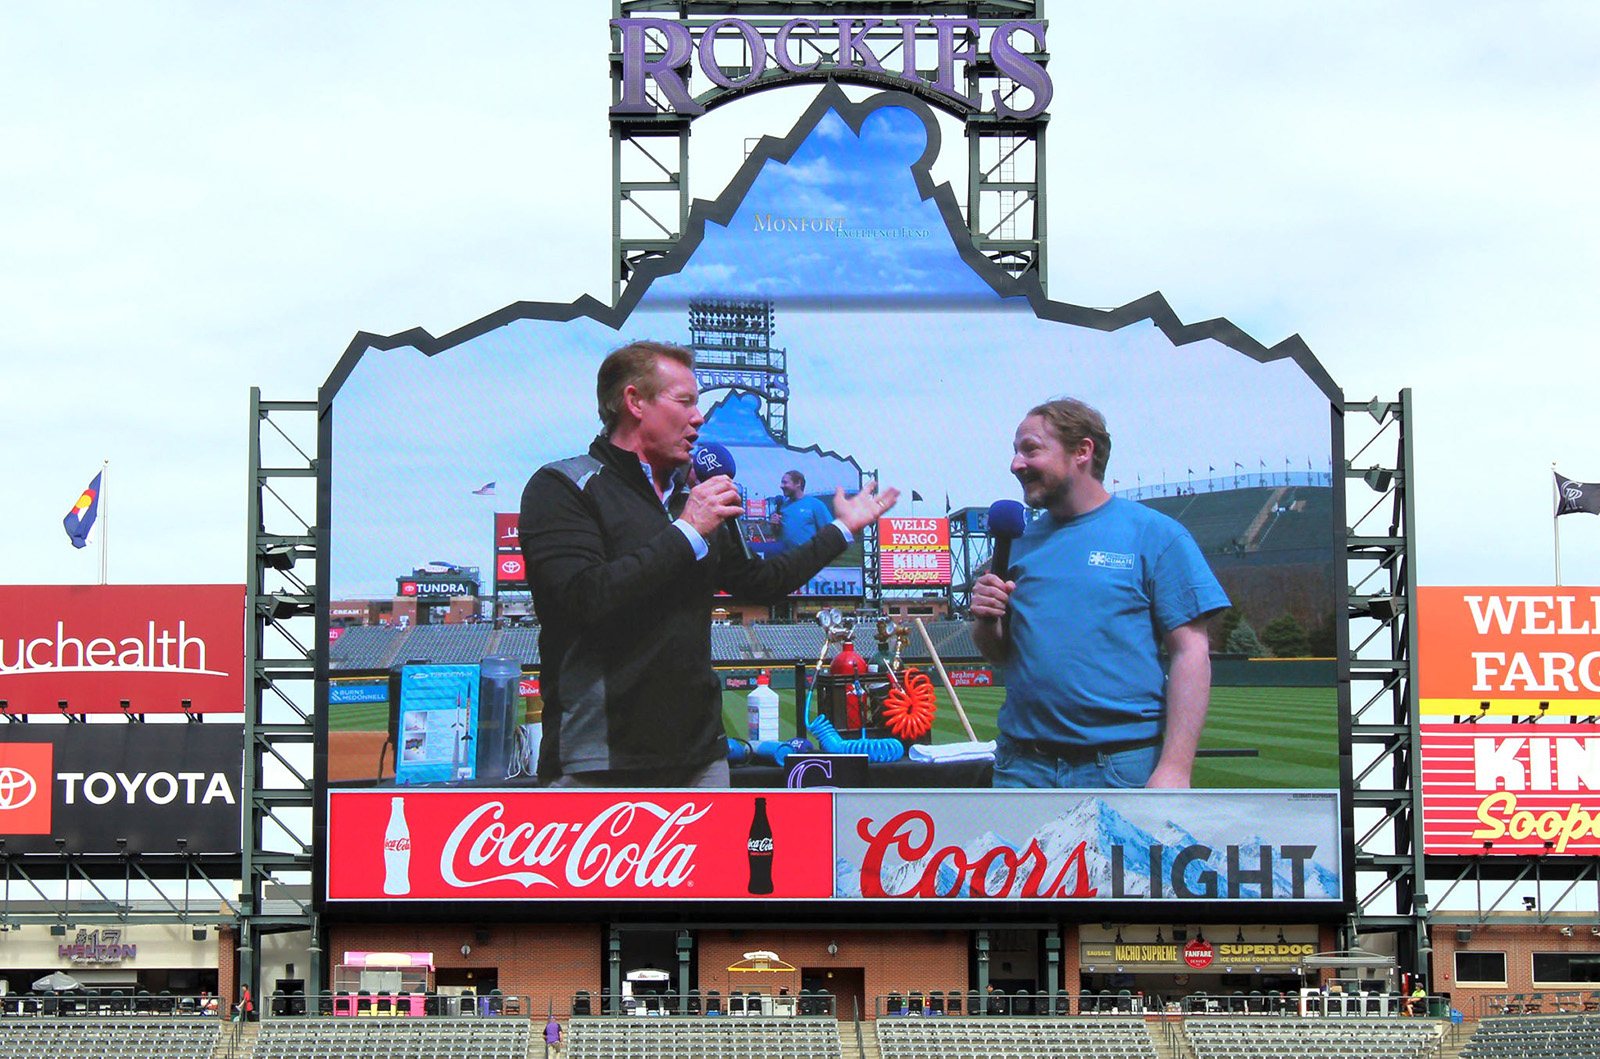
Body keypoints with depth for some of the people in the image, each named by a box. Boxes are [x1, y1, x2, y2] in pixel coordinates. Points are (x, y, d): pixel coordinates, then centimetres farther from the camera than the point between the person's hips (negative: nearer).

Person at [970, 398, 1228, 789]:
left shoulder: (1155, 534, -1)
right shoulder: (1019, 541, 13)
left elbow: (1190, 653, -7)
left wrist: (1175, 768, -16)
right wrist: (986, 622, -4)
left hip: (1125, 768, -4)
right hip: (1024, 767, 4)